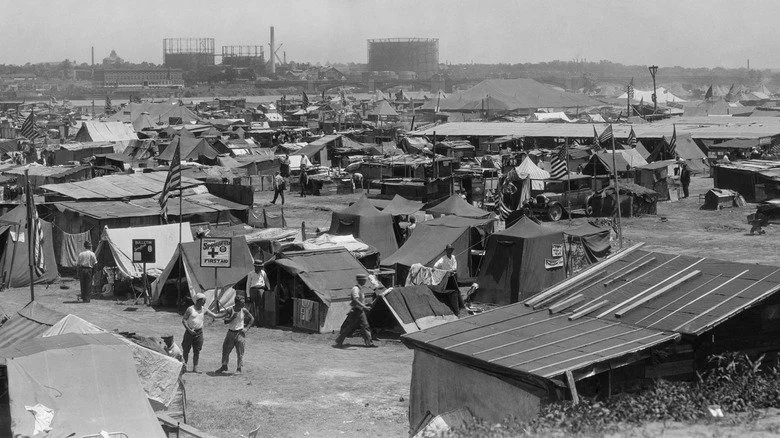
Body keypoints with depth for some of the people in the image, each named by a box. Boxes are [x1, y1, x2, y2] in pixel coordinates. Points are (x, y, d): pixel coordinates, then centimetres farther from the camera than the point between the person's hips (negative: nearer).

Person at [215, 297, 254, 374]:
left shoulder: (244, 311, -5)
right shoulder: (230, 310, -6)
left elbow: (252, 319, 6)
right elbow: (225, 321, -12)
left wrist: (246, 328, -2)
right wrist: (232, 317, -28)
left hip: (239, 333, -1)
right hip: (231, 332, 1)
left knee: (239, 352, -2)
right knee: (225, 350, 9)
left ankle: (238, 368, 8)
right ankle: (224, 366, 26)